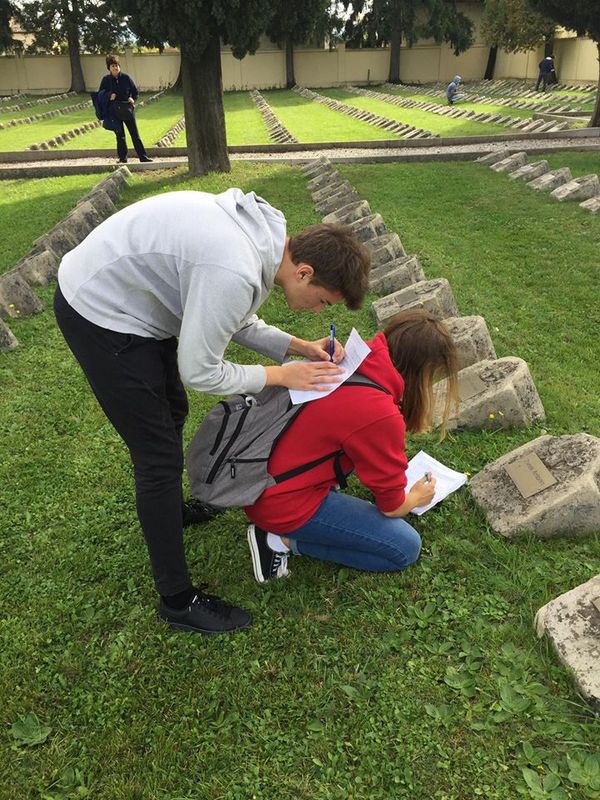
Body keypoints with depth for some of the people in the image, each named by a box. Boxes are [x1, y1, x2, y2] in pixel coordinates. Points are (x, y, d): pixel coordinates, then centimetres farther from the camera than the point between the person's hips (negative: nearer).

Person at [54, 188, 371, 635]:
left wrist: (298, 346, -3)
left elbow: (235, 320, 8)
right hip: (99, 316, -10)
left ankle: (169, 508, 50)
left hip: (122, 292, 10)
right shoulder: (235, 274, -34)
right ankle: (178, 600, 12)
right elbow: (200, 373, -23)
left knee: (172, 412, 25)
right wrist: (281, 375, -14)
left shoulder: (266, 231, -5)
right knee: (160, 456, -4)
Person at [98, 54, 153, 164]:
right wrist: (109, 95, -12)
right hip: (114, 111, 0)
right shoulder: (106, 80, 1)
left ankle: (143, 157, 4)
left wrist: (132, 99, -12)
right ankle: (122, 158, 12)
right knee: (120, 135, 3)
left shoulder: (126, 77, 0)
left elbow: (135, 91, 7)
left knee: (135, 134, 2)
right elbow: (100, 94, 7)